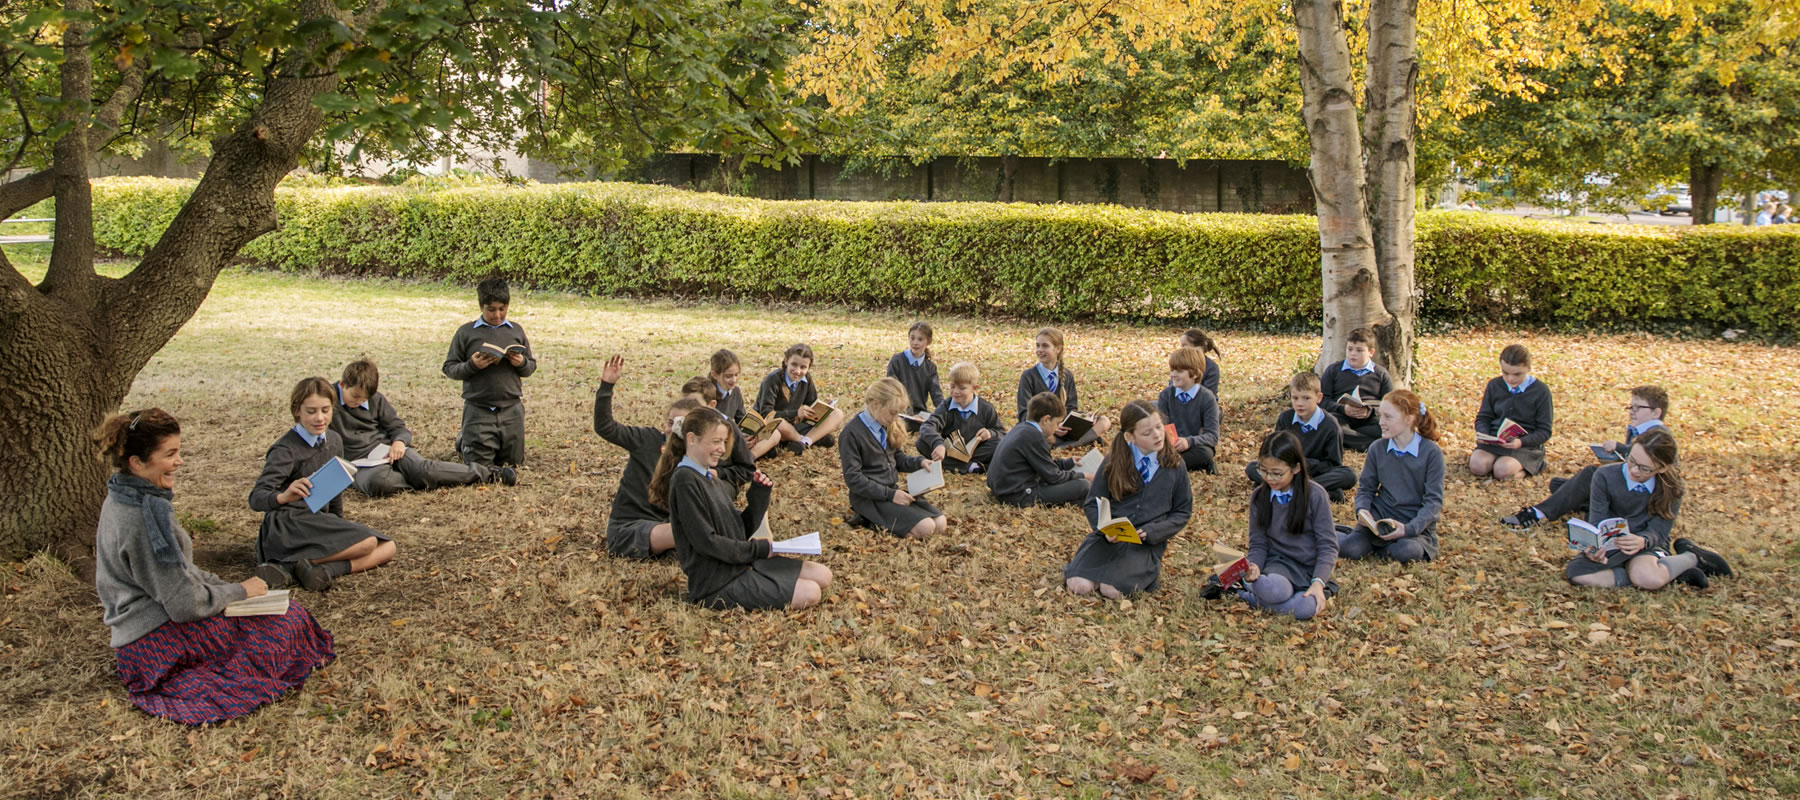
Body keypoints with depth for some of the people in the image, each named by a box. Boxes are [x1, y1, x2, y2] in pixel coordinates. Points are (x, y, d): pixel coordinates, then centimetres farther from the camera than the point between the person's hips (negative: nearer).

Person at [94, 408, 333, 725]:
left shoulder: (121, 500, 6)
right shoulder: (146, 515, -26)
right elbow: (185, 603, -22)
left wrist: (225, 587, 7)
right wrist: (238, 591, -7)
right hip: (157, 641, -10)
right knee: (291, 619, -5)